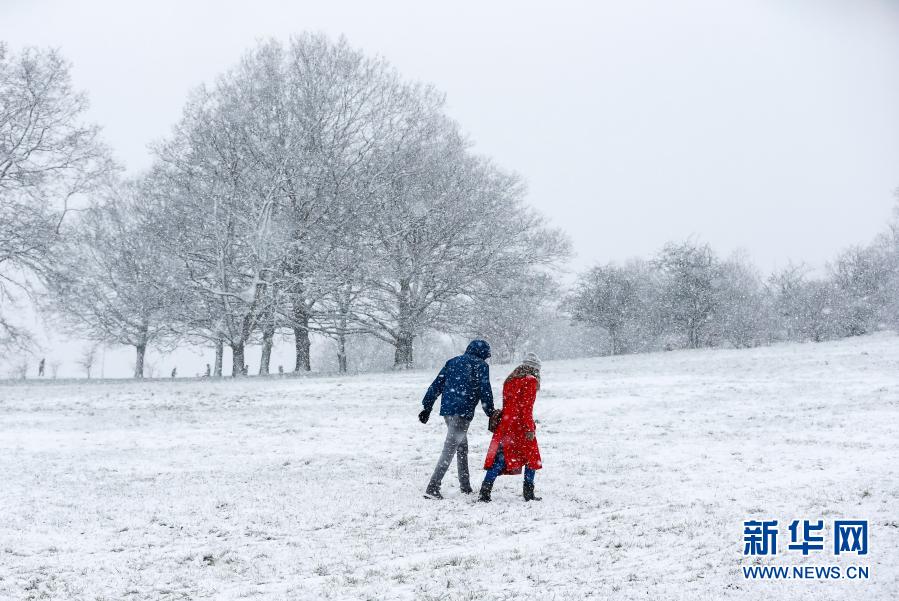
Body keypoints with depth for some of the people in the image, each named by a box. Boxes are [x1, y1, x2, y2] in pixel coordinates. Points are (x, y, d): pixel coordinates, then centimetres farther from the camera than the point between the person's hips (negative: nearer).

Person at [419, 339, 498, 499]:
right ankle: (432, 488, -20)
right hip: (463, 411, -7)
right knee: (449, 449, -11)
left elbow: (436, 385, 16)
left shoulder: (453, 362, 19)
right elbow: (485, 391, -3)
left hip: (447, 409, 7)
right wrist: (490, 413, 5)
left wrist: (427, 407, 17)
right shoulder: (481, 365, 2)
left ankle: (465, 487, 27)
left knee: (462, 448, 21)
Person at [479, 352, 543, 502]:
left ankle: (484, 493, -6)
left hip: (504, 424, 6)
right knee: (532, 458, 10)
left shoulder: (509, 380, 17)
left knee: (499, 458, 4)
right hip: (520, 426, -6)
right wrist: (529, 428, -14)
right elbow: (526, 408, -13)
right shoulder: (530, 381, -5)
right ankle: (529, 494, 10)